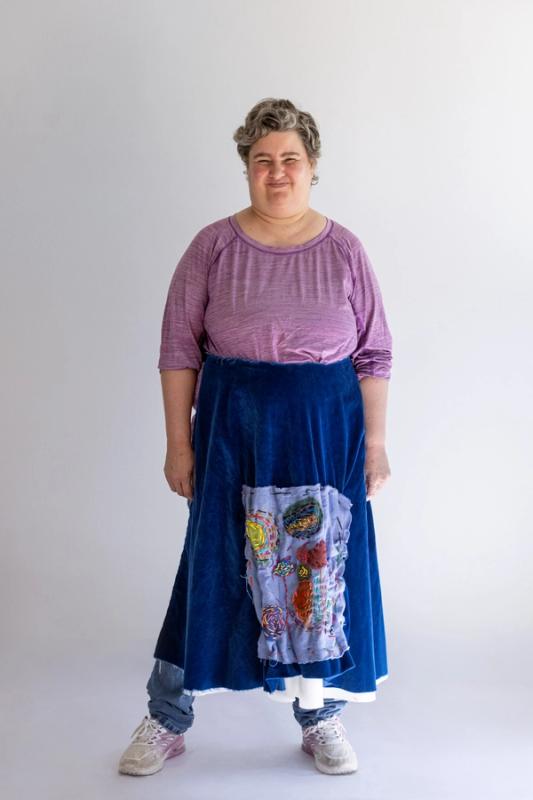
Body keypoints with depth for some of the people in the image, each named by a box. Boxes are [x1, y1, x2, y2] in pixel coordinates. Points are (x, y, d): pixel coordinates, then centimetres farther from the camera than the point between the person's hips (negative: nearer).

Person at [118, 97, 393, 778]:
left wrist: (375, 442, 1)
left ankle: (322, 717, 28)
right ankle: (166, 721, 22)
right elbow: (179, 349, -1)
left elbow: (374, 353, 4)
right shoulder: (214, 246, -2)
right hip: (233, 428, -1)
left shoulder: (343, 249, 1)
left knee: (324, 568, 8)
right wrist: (179, 441, -4)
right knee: (213, 567, 6)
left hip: (327, 431, 1)